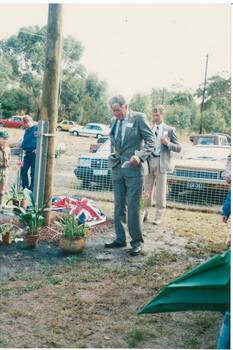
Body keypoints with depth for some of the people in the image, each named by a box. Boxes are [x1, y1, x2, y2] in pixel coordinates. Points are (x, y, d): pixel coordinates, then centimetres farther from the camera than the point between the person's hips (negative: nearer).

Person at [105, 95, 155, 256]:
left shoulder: (139, 117, -5)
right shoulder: (114, 121, 12)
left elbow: (151, 140, -7)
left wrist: (139, 156, -20)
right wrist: (113, 155, 12)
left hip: (133, 168, -6)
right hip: (117, 168, 6)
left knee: (133, 206, -5)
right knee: (118, 205, 10)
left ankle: (137, 241, 7)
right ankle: (120, 239, 20)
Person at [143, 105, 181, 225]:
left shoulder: (169, 130, 2)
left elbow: (178, 148, 1)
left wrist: (168, 143, -15)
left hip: (161, 162, -3)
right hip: (149, 161, 3)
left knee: (160, 191, 3)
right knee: (147, 189, 6)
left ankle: (159, 216, 12)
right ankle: (145, 213, 16)